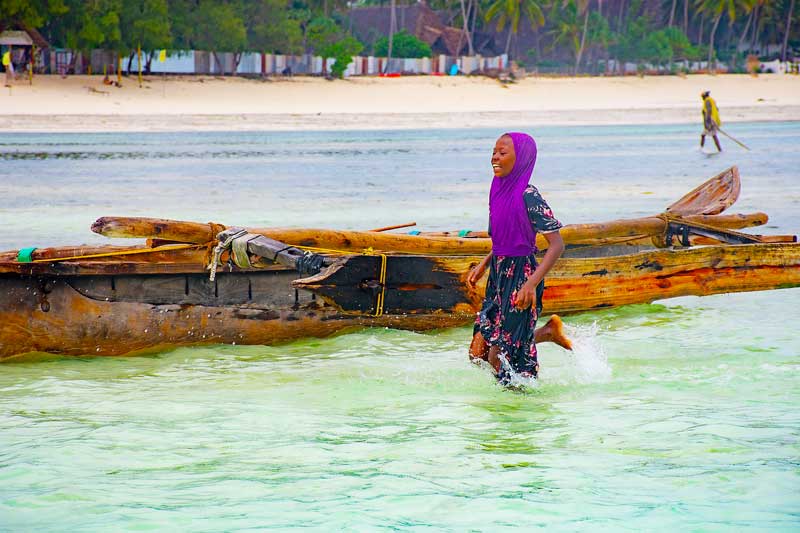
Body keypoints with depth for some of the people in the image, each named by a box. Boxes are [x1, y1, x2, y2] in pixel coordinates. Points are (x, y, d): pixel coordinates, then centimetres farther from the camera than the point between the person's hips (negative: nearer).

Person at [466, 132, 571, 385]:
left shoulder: (528, 196, -17)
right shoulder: (500, 191, 7)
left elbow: (556, 244, -19)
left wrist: (532, 283, -28)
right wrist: (483, 265, 16)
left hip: (521, 278, -8)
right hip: (499, 278, 8)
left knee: (499, 357, -5)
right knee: (478, 352, 9)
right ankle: (549, 332, 24)